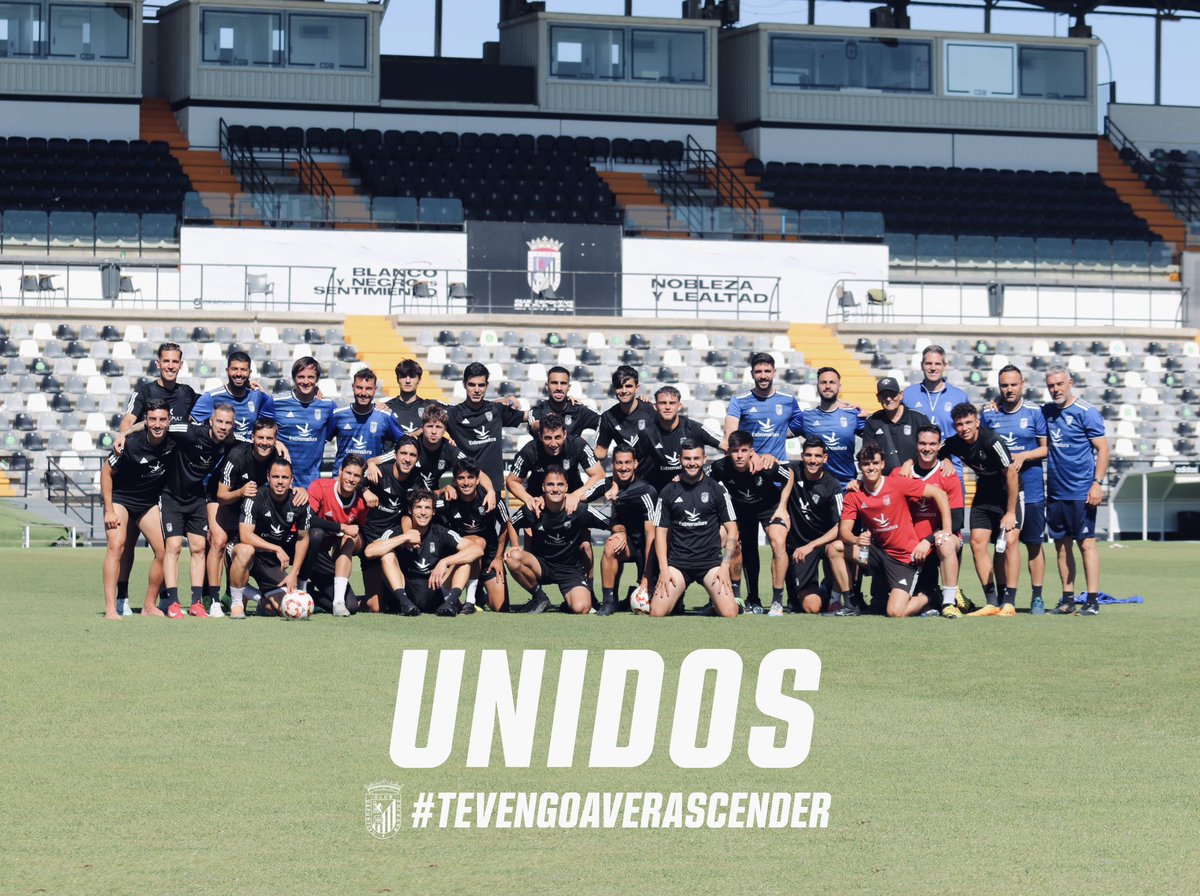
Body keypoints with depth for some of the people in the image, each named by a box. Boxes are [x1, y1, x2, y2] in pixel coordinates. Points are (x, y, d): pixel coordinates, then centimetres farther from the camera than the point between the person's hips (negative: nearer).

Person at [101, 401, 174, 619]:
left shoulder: (173, 445, -14)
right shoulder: (131, 444, -25)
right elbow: (106, 472, -15)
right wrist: (109, 510, -16)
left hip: (148, 501, 5)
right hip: (120, 497, -5)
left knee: (164, 550, -4)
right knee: (116, 545, -22)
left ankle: (149, 606, 10)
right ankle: (110, 608, -25)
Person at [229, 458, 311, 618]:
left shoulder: (299, 503, -6)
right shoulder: (255, 499, -18)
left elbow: (303, 538, 6)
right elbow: (245, 535, -26)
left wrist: (294, 574, 1)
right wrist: (277, 549, -30)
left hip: (276, 563, 4)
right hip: (254, 553, -4)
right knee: (244, 550, -41)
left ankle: (264, 601, 24)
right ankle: (236, 604, -21)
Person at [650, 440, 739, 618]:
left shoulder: (716, 490, 4)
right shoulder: (669, 492, 6)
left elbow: (732, 530, 6)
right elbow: (660, 531, 7)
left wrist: (725, 565, -6)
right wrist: (663, 569, -4)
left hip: (711, 562, -1)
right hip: (677, 562, 1)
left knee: (729, 613, -19)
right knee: (657, 613, -17)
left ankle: (716, 601, 16)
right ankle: (676, 597, 17)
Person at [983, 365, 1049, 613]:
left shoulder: (1034, 412, -1)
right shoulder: (989, 413, 5)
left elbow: (1048, 447, 1)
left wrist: (1024, 456, -13)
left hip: (1030, 488, -2)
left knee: (1034, 544, 0)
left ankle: (1037, 597, 8)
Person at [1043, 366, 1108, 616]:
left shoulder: (1086, 413, -7)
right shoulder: (1047, 412, 11)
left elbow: (1102, 448, -7)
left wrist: (1097, 483, -15)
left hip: (1081, 492, -6)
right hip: (1055, 491, 6)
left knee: (1086, 543, -6)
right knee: (1062, 545, 8)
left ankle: (1092, 600, -7)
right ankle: (1067, 599, 13)